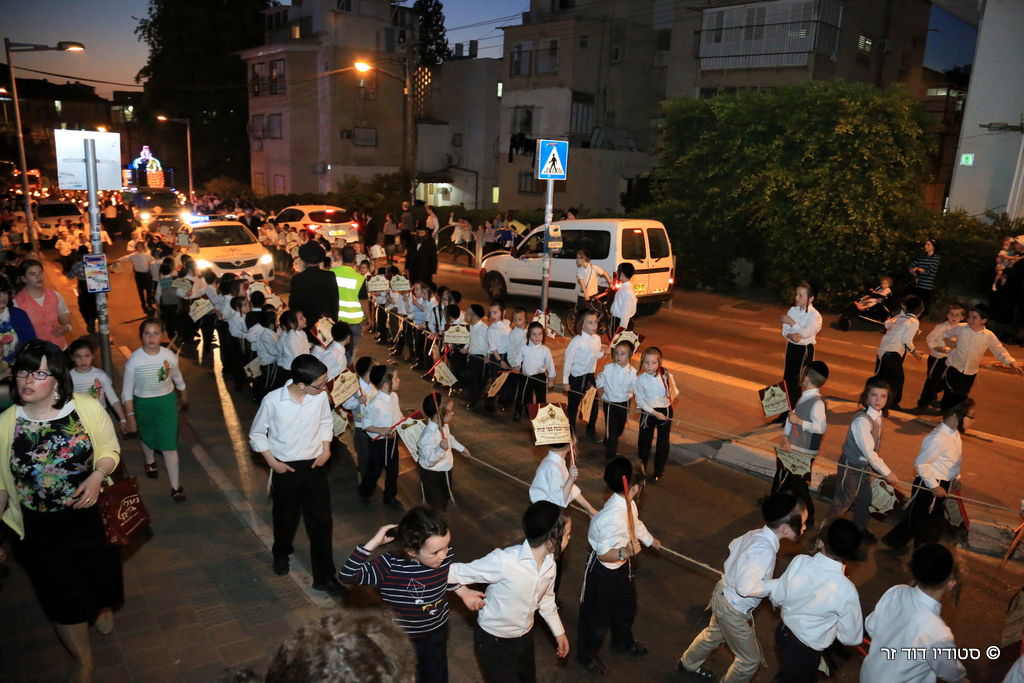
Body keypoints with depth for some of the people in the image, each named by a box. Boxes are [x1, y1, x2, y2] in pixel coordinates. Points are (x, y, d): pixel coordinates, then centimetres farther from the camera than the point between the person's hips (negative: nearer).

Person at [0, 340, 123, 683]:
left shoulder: (87, 408, -16)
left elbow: (110, 451, -5)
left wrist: (97, 477, -23)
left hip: (91, 517, 0)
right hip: (40, 530, 0)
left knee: (99, 574, 23)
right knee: (62, 597, 14)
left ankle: (102, 607, 61)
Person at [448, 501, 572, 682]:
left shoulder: (549, 563, -12)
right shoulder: (503, 560, -35)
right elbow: (456, 572, -24)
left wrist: (559, 632, 14)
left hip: (525, 636, 6)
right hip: (493, 640, -6)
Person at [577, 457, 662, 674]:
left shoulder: (628, 504, -11)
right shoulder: (611, 517, -39)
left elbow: (636, 523, 13)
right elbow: (603, 553, -30)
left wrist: (650, 540, 30)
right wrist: (625, 553, -48)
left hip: (622, 567, 9)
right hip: (603, 572, -9)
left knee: (627, 606, 30)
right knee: (598, 615, 15)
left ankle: (623, 641, 59)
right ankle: (587, 655, 42)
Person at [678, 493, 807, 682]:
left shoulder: (757, 534, -10)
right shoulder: (764, 551, -36)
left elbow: (733, 545, 9)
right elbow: (746, 588, -37)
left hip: (724, 593, 8)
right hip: (734, 610, -8)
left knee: (714, 634, 34)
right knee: (750, 660, 16)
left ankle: (688, 665, 58)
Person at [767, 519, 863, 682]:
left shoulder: (799, 561, -23)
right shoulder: (846, 590, -31)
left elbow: (777, 597, -7)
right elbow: (852, 637, -14)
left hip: (783, 632, 4)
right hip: (805, 651, -4)